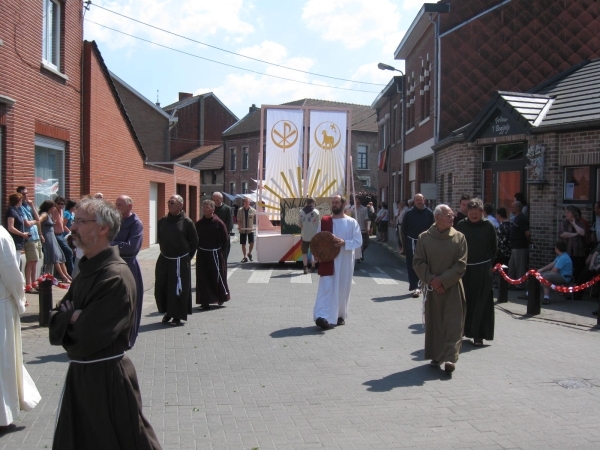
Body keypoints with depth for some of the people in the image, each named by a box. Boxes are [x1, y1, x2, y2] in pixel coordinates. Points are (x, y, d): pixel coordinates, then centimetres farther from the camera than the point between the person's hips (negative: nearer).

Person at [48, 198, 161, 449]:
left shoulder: (116, 276, -22)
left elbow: (89, 337, -26)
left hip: (108, 379, -9)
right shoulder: (87, 269, 7)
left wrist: (68, 317, -7)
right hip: (79, 374, 9)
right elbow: (55, 318, 5)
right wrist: (75, 318, -15)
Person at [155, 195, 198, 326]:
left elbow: (194, 242, -2)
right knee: (161, 288, 8)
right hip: (164, 260, 4)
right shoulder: (162, 221, 4)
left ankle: (177, 316, 12)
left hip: (181, 262, -4)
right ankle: (168, 311, 27)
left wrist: (188, 256, 2)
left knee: (179, 290, 0)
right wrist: (165, 251, 13)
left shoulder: (187, 222, -8)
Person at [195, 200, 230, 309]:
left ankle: (222, 296, 25)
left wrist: (219, 249, -4)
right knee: (202, 278, 3)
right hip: (202, 255, 4)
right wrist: (199, 247, 2)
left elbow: (225, 239, -4)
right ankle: (205, 301, 9)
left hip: (215, 254, -4)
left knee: (217, 276, 3)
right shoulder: (199, 224, 4)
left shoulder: (218, 223, -8)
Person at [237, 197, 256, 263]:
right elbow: (239, 220, 0)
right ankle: (245, 257, 14)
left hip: (250, 229, 0)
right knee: (243, 244, 3)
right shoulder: (240, 210, 0)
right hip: (242, 229, 1)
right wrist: (239, 226, -15)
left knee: (252, 242, -10)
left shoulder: (253, 210, -1)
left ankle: (249, 253, 17)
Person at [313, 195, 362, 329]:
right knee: (326, 287, -9)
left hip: (344, 262, 0)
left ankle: (340, 315, 25)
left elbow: (358, 241, -5)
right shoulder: (324, 221, 5)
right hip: (328, 261, 0)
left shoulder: (352, 222, 0)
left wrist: (344, 242, -21)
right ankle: (322, 317, -16)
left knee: (343, 289, 9)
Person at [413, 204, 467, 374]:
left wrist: (443, 280, -12)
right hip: (432, 288, 1)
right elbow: (418, 263, -1)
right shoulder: (424, 237, -1)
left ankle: (450, 357, -4)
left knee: (452, 323, -4)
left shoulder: (459, 237, -1)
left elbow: (461, 265, -5)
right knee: (433, 322, 8)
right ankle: (435, 356, 21)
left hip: (452, 288, -1)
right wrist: (431, 279, -12)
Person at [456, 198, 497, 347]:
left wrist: (488, 263, 0)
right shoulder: (461, 225, 0)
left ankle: (478, 335, 8)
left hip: (483, 271, -2)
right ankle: (462, 330, 20)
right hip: (464, 269, 2)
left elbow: (494, 248, 4)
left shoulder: (488, 226, -4)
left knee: (481, 303, 1)